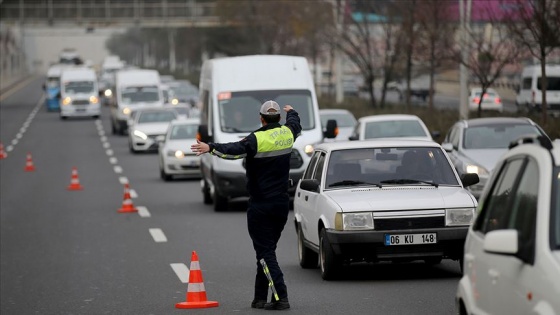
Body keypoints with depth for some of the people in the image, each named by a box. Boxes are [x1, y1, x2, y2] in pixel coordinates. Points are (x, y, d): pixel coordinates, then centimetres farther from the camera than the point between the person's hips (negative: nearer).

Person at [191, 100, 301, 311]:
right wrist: (291, 112, 50)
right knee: (267, 250, 14)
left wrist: (211, 148, -40)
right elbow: (296, 124, 29)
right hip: (281, 204, 6)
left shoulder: (257, 139, -15)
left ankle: (281, 296, -15)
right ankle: (260, 297, 16)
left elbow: (235, 150, -33)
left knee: (265, 252, -5)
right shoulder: (287, 133, 5)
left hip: (260, 205, -6)